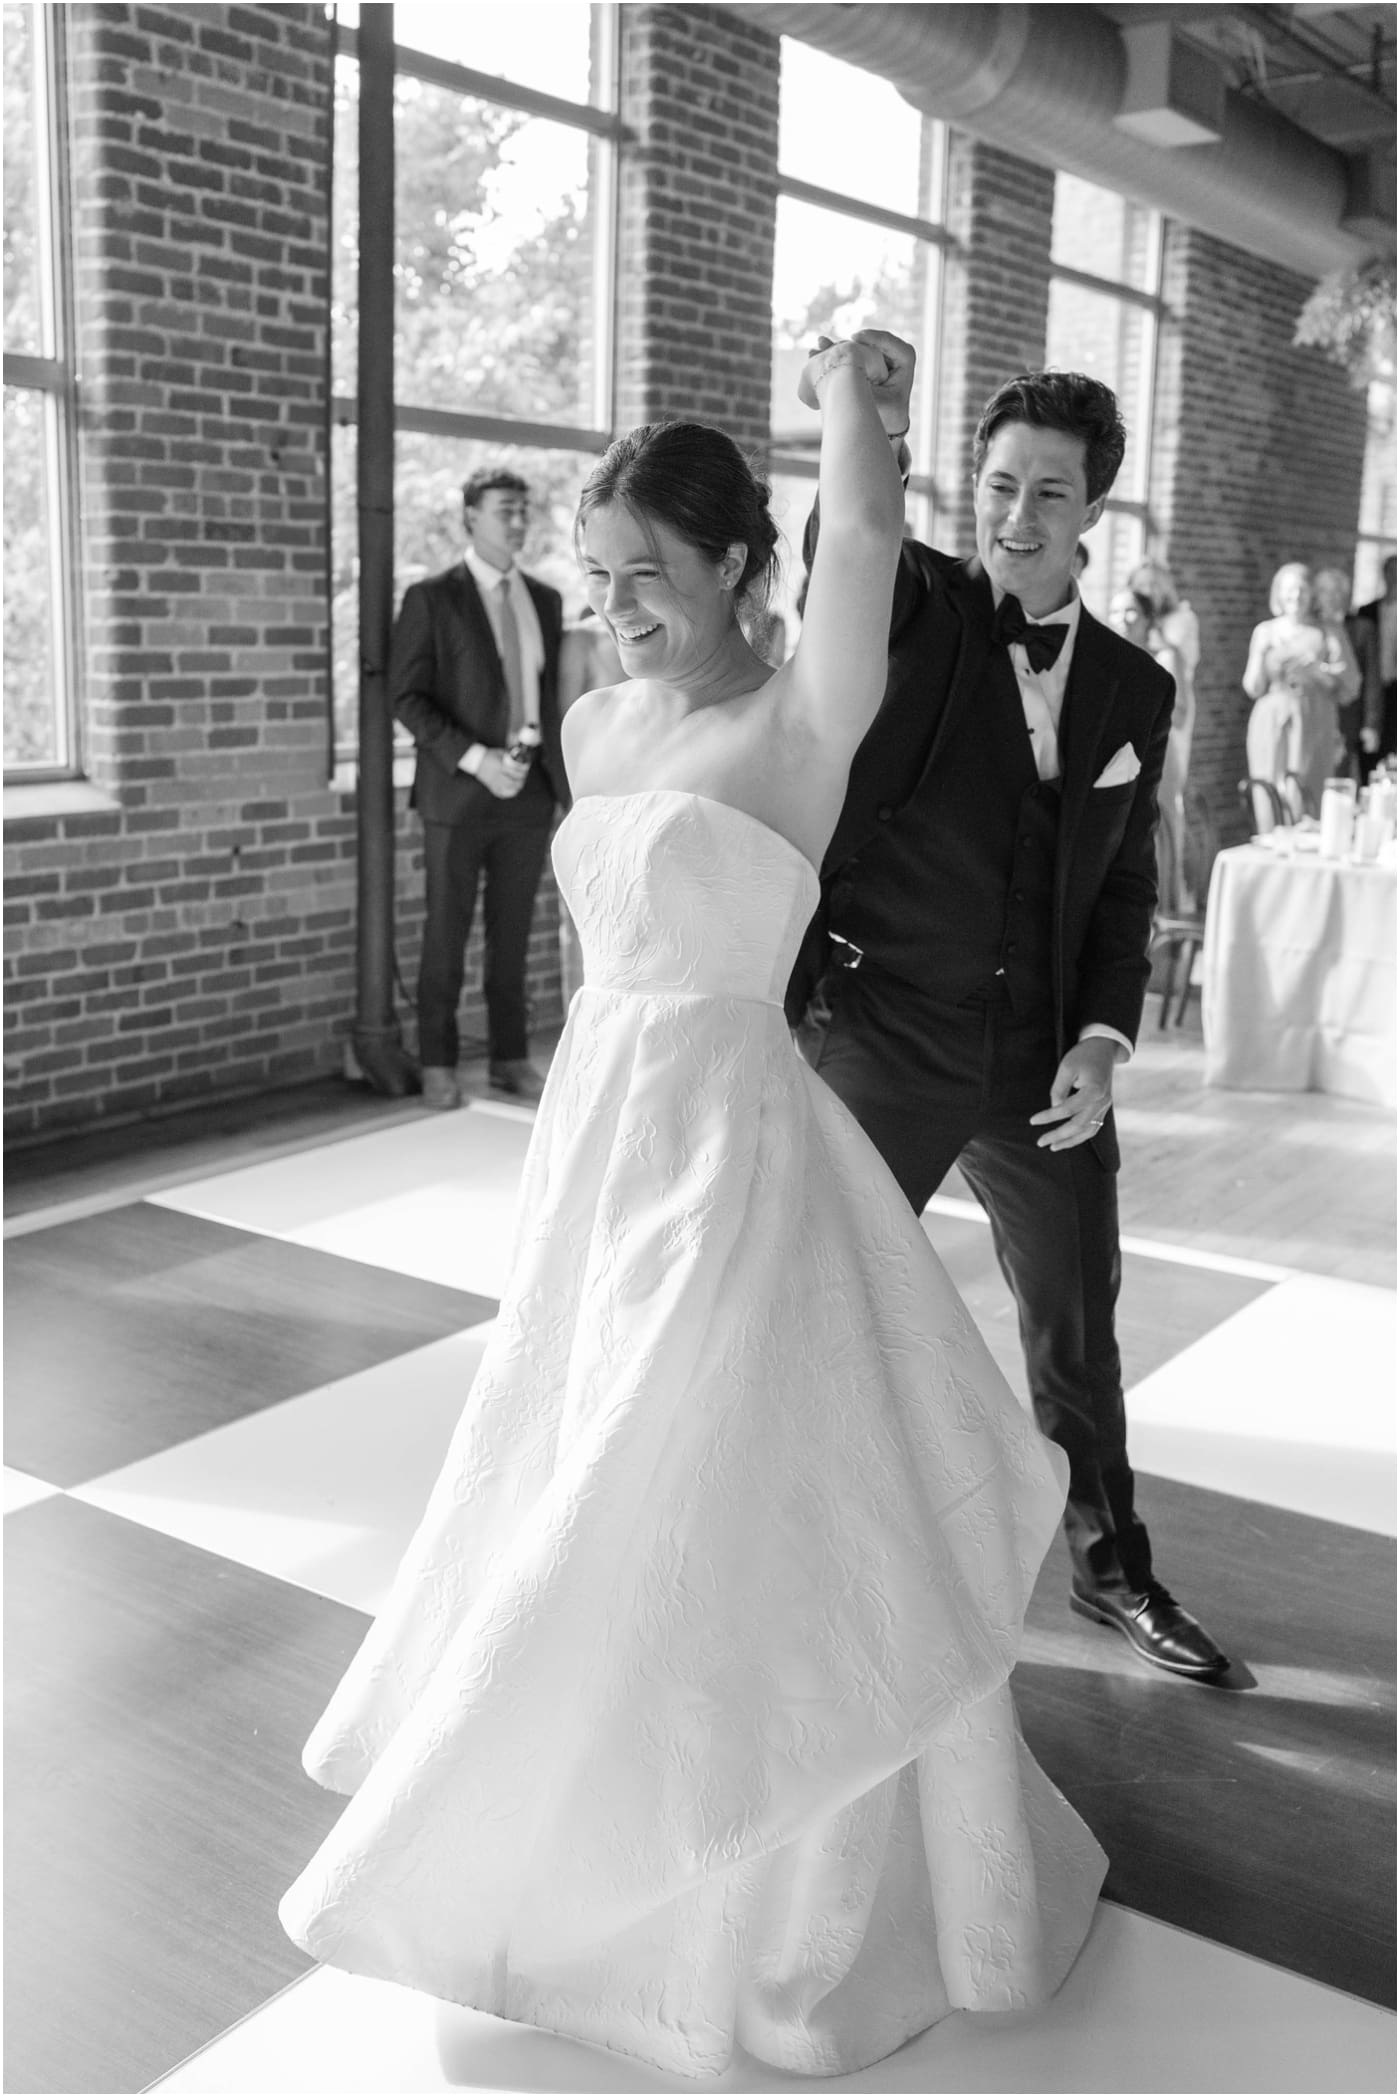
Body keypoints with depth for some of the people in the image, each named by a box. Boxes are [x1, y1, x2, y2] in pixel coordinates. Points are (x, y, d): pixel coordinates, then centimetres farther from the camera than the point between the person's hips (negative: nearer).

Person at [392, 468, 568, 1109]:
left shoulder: (545, 599, 13)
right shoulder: (431, 598, -3)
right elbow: (407, 696, -8)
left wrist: (560, 772, 4)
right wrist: (474, 758, -17)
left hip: (529, 791, 4)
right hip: (460, 791, -4)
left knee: (512, 935, 9)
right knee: (446, 935, 2)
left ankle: (511, 1060, 17)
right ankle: (438, 1067, 11)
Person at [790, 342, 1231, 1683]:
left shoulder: (1134, 689, 6)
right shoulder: (913, 609, -6)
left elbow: (1125, 885, 10)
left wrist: (1103, 1040, -3)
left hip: (1046, 1063, 4)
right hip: (879, 1044, -4)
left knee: (1078, 1326, 18)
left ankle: (1111, 1566, 40)